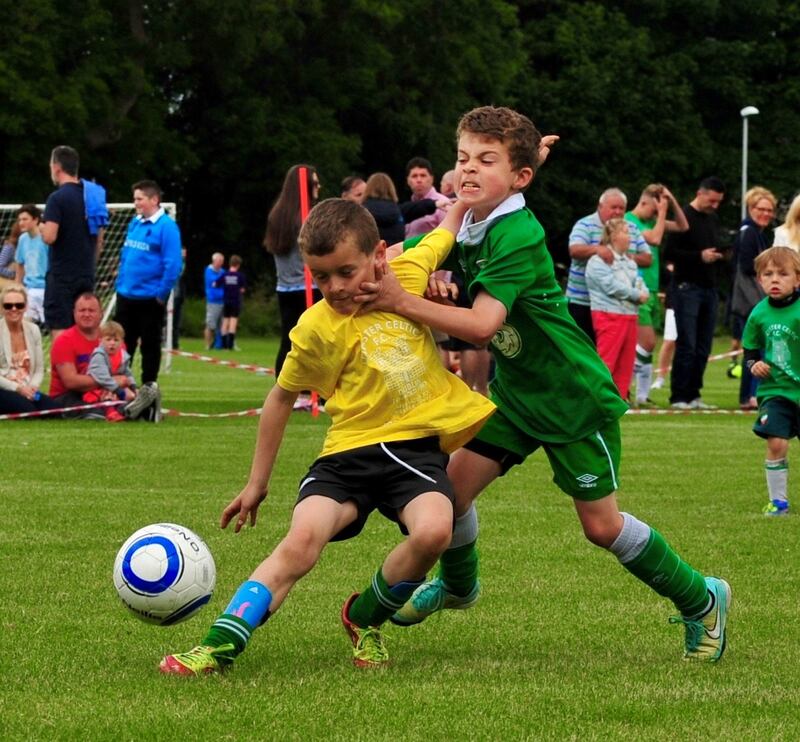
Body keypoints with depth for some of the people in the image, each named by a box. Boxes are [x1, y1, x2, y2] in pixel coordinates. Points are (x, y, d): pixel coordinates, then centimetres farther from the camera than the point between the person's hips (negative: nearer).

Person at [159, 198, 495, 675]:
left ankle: (365, 619, 0)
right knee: (303, 537, -28)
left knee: (433, 531, -28)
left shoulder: (410, 274, 2)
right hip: (351, 449, -2)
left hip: (416, 446, 2)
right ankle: (221, 646, -27)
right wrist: (257, 483, 15)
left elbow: (448, 231, 26)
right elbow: (282, 397, 11)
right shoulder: (317, 328, -3)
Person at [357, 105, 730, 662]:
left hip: (576, 399, -7)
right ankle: (458, 586, 29)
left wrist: (402, 302, -40)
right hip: (515, 391, 7)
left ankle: (703, 601, 18)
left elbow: (482, 324, -37)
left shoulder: (518, 236, -28)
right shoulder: (469, 226, -3)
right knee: (453, 485, -1)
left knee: (601, 524, -2)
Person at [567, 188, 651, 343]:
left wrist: (631, 257, -10)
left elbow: (647, 258, 12)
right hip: (583, 302, -5)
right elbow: (575, 250, -20)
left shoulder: (632, 230, 13)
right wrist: (597, 249, -38)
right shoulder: (585, 225, -4)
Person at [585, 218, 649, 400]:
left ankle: (620, 397, 13)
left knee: (626, 361, 8)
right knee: (606, 360, -10)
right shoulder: (598, 261, -7)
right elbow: (611, 286, -16)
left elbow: (639, 284, 14)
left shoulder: (629, 262, 20)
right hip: (609, 315, -8)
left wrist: (644, 294, -11)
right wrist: (637, 295, -8)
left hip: (629, 315, 8)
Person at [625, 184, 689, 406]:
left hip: (652, 291, 8)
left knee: (647, 346, 8)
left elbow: (683, 226, 17)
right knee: (647, 343, -14)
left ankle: (642, 396, 12)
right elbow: (655, 238, -21)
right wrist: (662, 213, -10)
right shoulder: (629, 221, -10)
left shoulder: (652, 220, 15)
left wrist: (672, 202, 5)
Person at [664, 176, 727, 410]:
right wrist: (700, 256, -20)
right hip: (688, 288, -7)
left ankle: (693, 395, 13)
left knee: (703, 347, 7)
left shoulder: (713, 220, 16)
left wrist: (719, 254, 5)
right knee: (687, 345, -8)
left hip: (709, 288, 7)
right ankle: (679, 397, -3)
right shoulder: (685, 217, -8)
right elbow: (670, 252, -14)